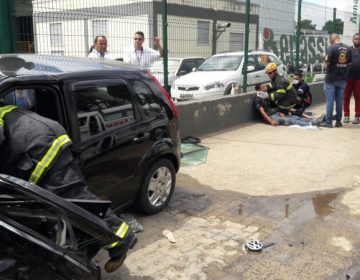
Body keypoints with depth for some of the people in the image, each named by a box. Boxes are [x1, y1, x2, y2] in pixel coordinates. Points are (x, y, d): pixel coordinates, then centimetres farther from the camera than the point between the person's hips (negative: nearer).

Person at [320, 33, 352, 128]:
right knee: (339, 100, 10)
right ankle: (338, 121, 15)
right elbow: (349, 62, 10)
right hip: (342, 78, 5)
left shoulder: (331, 48, -13)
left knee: (330, 100, 0)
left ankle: (328, 121, 2)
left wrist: (325, 58, 2)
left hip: (331, 78, -5)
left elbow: (327, 62, -18)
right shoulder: (347, 48, 6)